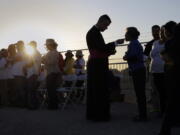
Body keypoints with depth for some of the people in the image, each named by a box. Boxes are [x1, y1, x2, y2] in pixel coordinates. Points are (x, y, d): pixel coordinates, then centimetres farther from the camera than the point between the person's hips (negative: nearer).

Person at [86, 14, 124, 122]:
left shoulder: (95, 32, 19)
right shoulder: (94, 32, -13)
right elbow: (101, 47, -20)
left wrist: (110, 52, 8)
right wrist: (116, 43, -15)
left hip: (96, 65, 10)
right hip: (97, 65, -10)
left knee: (94, 90, 12)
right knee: (100, 90, -7)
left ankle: (92, 114, 19)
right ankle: (99, 115, -3)